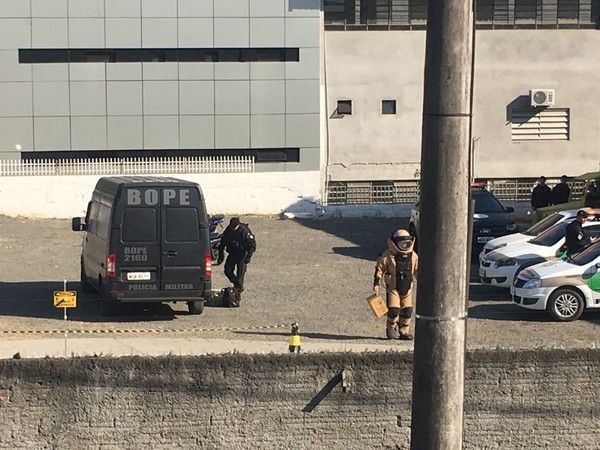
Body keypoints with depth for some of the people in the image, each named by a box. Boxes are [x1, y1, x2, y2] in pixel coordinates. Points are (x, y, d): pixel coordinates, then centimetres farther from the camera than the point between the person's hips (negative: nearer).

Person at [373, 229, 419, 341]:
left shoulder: (413, 255, 5)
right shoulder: (388, 255, -9)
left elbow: (417, 270, 16)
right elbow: (379, 268, -5)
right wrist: (376, 283, -8)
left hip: (407, 288, 4)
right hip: (393, 287, -4)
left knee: (407, 310, 2)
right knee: (393, 310, -10)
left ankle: (403, 332, 15)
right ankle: (391, 328, 15)